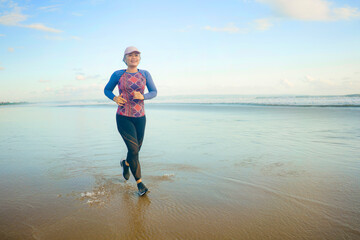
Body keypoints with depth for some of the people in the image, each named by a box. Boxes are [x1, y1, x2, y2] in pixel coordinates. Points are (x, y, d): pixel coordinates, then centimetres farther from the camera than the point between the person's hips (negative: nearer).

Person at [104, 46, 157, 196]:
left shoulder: (145, 74, 5)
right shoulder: (118, 75, -1)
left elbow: (154, 92, 6)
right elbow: (107, 90, 10)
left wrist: (142, 96, -14)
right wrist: (114, 98, -11)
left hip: (140, 117, 3)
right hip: (123, 118, -3)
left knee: (136, 149, 13)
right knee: (133, 149, -12)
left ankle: (126, 163, 48)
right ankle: (139, 182, 4)